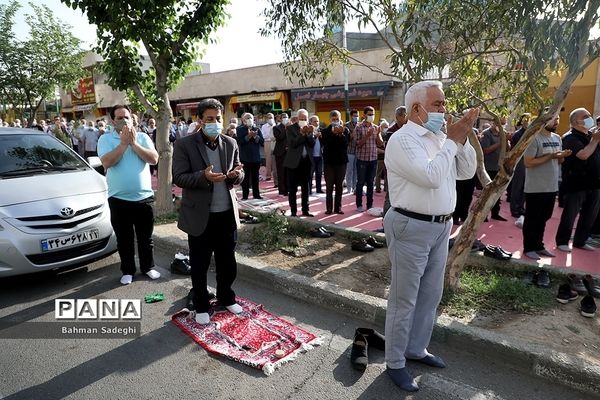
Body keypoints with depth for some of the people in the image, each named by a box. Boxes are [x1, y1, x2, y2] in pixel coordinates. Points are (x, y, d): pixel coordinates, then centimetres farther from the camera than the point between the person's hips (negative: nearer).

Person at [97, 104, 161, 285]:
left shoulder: (142, 137, 4)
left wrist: (134, 143, -14)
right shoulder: (105, 139, -1)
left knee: (145, 237, 13)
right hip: (119, 198, -1)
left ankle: (148, 267, 30)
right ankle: (128, 271, 27)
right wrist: (124, 143, -17)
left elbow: (154, 159, -9)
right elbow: (107, 162, -17)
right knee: (124, 239, 12)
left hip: (144, 197, 1)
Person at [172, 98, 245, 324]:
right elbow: (178, 177, -11)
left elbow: (239, 176, 10)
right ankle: (201, 306, 29)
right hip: (200, 215, -3)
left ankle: (226, 298, 38)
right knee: (199, 266, 10)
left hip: (227, 213, 4)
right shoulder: (184, 145, -7)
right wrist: (204, 176, -28)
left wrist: (237, 175, -15)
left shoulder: (231, 143, 5)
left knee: (228, 262, 16)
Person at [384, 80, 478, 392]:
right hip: (412, 228, -8)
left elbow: (467, 172, 11)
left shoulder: (440, 137, 11)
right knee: (404, 300, 4)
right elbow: (432, 177, -26)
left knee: (431, 294, 19)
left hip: (441, 226, 9)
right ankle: (395, 362, 23)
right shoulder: (403, 139, -14)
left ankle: (416, 348, 39)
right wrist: (452, 140, -15)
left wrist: (462, 138, -2)